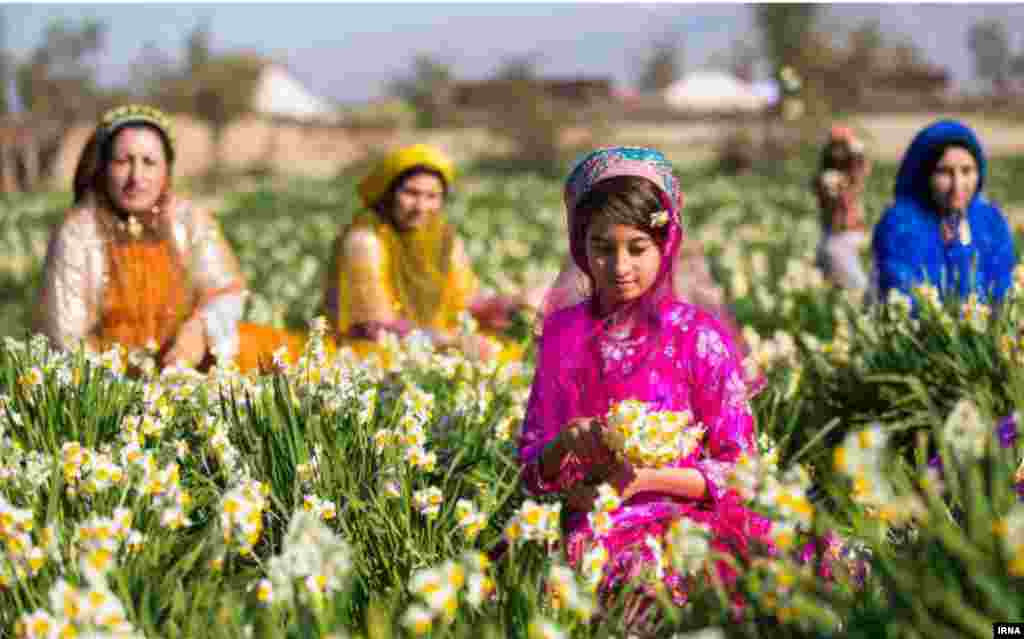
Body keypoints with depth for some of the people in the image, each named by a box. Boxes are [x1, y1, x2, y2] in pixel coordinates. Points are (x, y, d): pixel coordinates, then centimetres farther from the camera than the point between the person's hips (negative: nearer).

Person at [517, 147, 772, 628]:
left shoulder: (698, 336, -3)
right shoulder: (561, 331, 7)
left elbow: (738, 472, -1)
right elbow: (531, 470, 11)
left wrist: (643, 478, -15)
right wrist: (566, 442, -11)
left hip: (681, 521, -3)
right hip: (588, 529, 3)